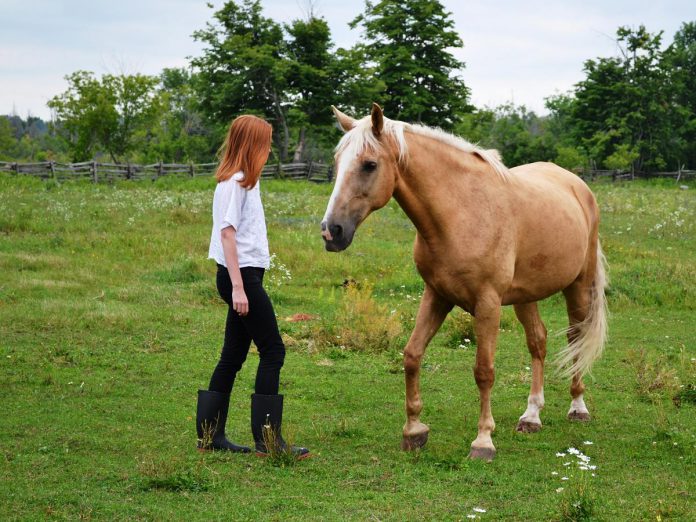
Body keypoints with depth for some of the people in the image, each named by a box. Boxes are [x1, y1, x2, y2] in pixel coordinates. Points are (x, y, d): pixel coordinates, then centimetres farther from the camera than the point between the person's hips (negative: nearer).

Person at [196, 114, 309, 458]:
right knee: (273, 351, -8)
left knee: (234, 355, 11)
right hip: (240, 275, -10)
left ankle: (210, 434, 14)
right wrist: (238, 287, -23)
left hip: (245, 275, 10)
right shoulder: (235, 182, -12)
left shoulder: (242, 181, 18)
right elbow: (228, 233, -18)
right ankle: (267, 439, -7)